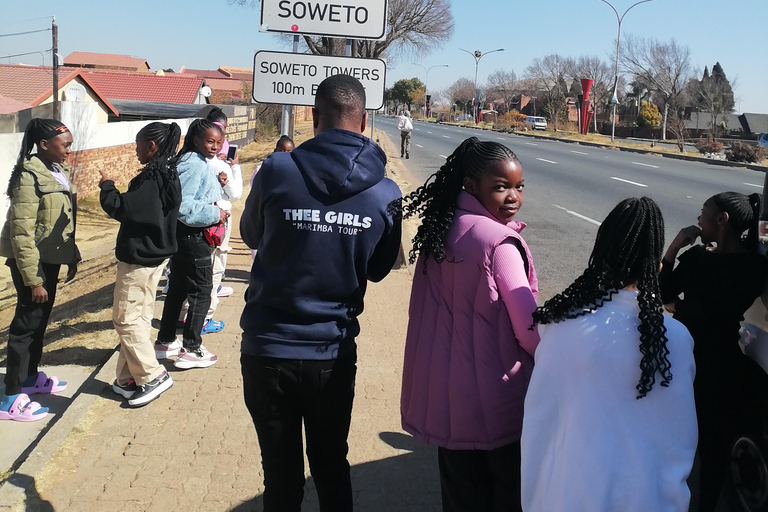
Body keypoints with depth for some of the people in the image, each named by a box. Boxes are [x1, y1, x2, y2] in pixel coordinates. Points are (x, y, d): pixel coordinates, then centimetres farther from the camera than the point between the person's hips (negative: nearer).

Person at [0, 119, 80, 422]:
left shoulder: (57, 171, 6)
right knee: (27, 323, -3)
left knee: (41, 318, 19)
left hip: (51, 257, 8)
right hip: (31, 260, -8)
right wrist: (33, 280, -22)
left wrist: (72, 257, 15)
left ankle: (31, 376, 35)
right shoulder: (30, 177, -21)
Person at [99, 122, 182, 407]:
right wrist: (114, 189, 10)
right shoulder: (168, 174, 9)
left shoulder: (151, 177, -21)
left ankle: (153, 376, -1)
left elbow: (123, 209, -24)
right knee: (140, 317, 14)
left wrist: (107, 186, -8)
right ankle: (130, 378, 22)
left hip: (139, 257, -10)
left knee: (125, 318, -2)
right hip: (156, 254, 10)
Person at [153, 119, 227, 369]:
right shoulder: (194, 165, -20)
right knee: (201, 292, 0)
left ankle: (165, 342, 29)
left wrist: (213, 210, 8)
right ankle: (191, 350, 7)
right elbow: (183, 205, -27)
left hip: (184, 237, 10)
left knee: (177, 289, 18)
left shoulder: (199, 163, 11)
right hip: (192, 238, -10)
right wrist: (215, 214, -20)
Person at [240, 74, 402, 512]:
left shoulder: (277, 171, -14)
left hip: (268, 347, -1)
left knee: (282, 474, 13)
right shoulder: (387, 193, -8)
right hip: (334, 353, 2)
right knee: (332, 467, 21)